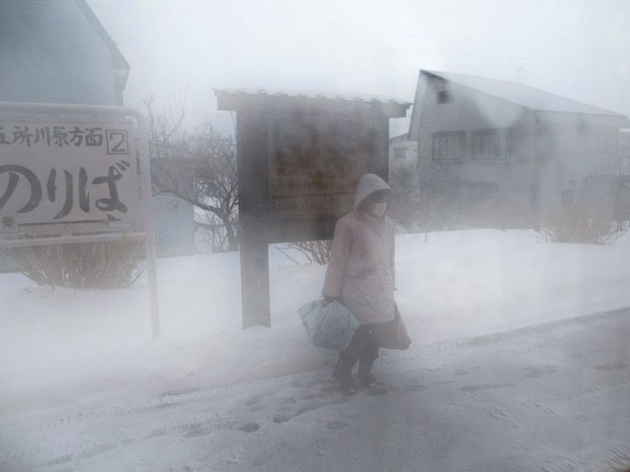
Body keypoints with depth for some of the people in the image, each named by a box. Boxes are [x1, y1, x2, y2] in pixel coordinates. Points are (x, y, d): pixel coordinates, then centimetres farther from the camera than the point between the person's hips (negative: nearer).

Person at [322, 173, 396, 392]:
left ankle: (365, 370, 36)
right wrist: (331, 295, -10)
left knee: (373, 335, 12)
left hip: (380, 293, 6)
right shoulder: (348, 225, -15)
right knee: (359, 336, -1)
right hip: (356, 295, -6)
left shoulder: (387, 225, 5)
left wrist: (390, 289, 17)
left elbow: (389, 259, 13)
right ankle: (342, 370, 25)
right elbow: (337, 262, -12)